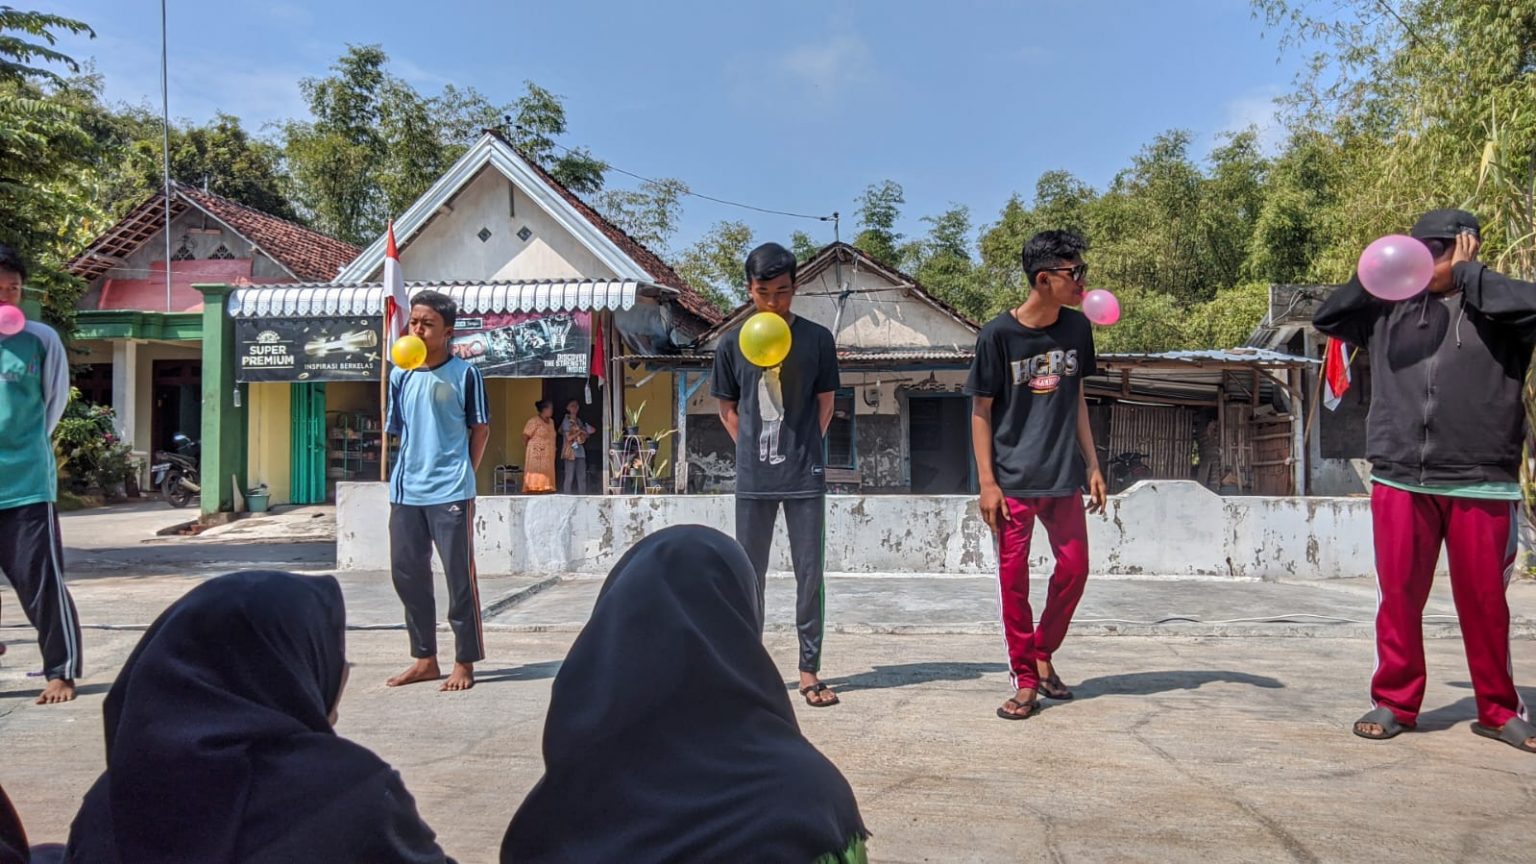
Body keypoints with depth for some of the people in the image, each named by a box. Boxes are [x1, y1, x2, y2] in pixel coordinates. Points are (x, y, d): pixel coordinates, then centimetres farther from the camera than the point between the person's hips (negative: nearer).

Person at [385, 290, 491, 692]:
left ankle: (464, 663, 11)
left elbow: (481, 429, 1)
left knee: (460, 577, 0)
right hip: (406, 492, 6)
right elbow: (393, 429, 12)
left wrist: (464, 473, -1)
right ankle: (425, 659, 26)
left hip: (450, 492, -5)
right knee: (407, 573, 12)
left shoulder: (464, 374, -5)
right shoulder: (401, 376, 8)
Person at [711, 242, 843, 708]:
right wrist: (754, 449, 2)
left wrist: (803, 450, 3)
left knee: (810, 574, 3)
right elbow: (727, 410, 11)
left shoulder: (817, 339, 0)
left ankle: (810, 670, 12)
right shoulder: (732, 344, 3)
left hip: (805, 476, -1)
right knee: (750, 576, 9)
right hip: (753, 477, 1)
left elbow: (825, 404, 7)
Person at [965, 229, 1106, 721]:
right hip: (1013, 480, -4)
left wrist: (1092, 466, 10)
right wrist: (986, 481, -10)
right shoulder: (998, 334, -10)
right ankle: (1026, 680, 13)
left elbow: (1077, 399, 12)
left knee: (1074, 568, 6)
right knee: (1014, 578, 1)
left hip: (1064, 477, 5)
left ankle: (1043, 653, 28)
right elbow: (981, 410, -6)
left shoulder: (1077, 328, 4)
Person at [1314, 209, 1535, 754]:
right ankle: (1394, 702, 16)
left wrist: (1464, 271, -5)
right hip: (1399, 479, 2)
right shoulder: (1389, 308, 15)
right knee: (1398, 595, 5)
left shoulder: (1491, 305, 4)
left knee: (1485, 600, 6)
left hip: (1481, 482, -2)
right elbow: (1327, 319, 18)